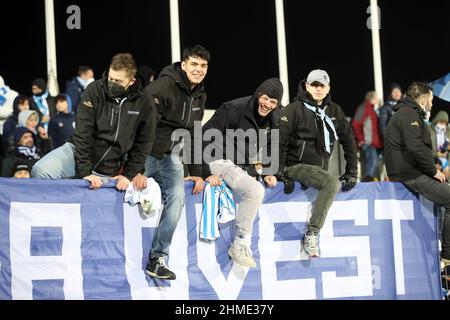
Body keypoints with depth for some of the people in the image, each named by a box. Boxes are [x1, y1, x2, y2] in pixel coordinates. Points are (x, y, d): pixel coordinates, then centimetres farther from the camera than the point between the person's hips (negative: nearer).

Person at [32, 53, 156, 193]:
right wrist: (85, 172, -22)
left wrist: (129, 175, -9)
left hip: (108, 170, 1)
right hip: (78, 152, -1)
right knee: (41, 171, -24)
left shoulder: (144, 105, -5)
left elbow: (142, 144, 2)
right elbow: (83, 133, -15)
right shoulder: (95, 90, -10)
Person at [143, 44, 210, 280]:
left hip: (169, 156, 6)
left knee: (176, 198, -12)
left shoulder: (199, 96, 8)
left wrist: (196, 172, 12)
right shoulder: (164, 86, -18)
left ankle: (158, 257, -7)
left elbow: (194, 135, 17)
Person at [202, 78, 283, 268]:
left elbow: (270, 147, 17)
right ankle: (240, 246, -19)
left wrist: (269, 172, 0)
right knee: (255, 191, -27)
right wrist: (208, 172, -22)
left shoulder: (273, 119, 6)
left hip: (246, 165, 9)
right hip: (222, 161, -9)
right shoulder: (234, 109, -16)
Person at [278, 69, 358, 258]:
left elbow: (348, 141, 14)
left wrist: (351, 172, 9)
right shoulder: (294, 109, -7)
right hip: (296, 166, -8)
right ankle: (311, 234, -30)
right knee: (332, 183, -28)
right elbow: (279, 141, -11)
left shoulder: (334, 111, 9)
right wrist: (280, 172, -17)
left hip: (319, 169, 8)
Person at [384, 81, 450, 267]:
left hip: (411, 171, 11)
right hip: (410, 174, -11)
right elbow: (416, 147, -23)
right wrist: (433, 171, -14)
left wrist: (433, 168, 13)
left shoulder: (409, 113, 24)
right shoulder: (409, 115, -10)